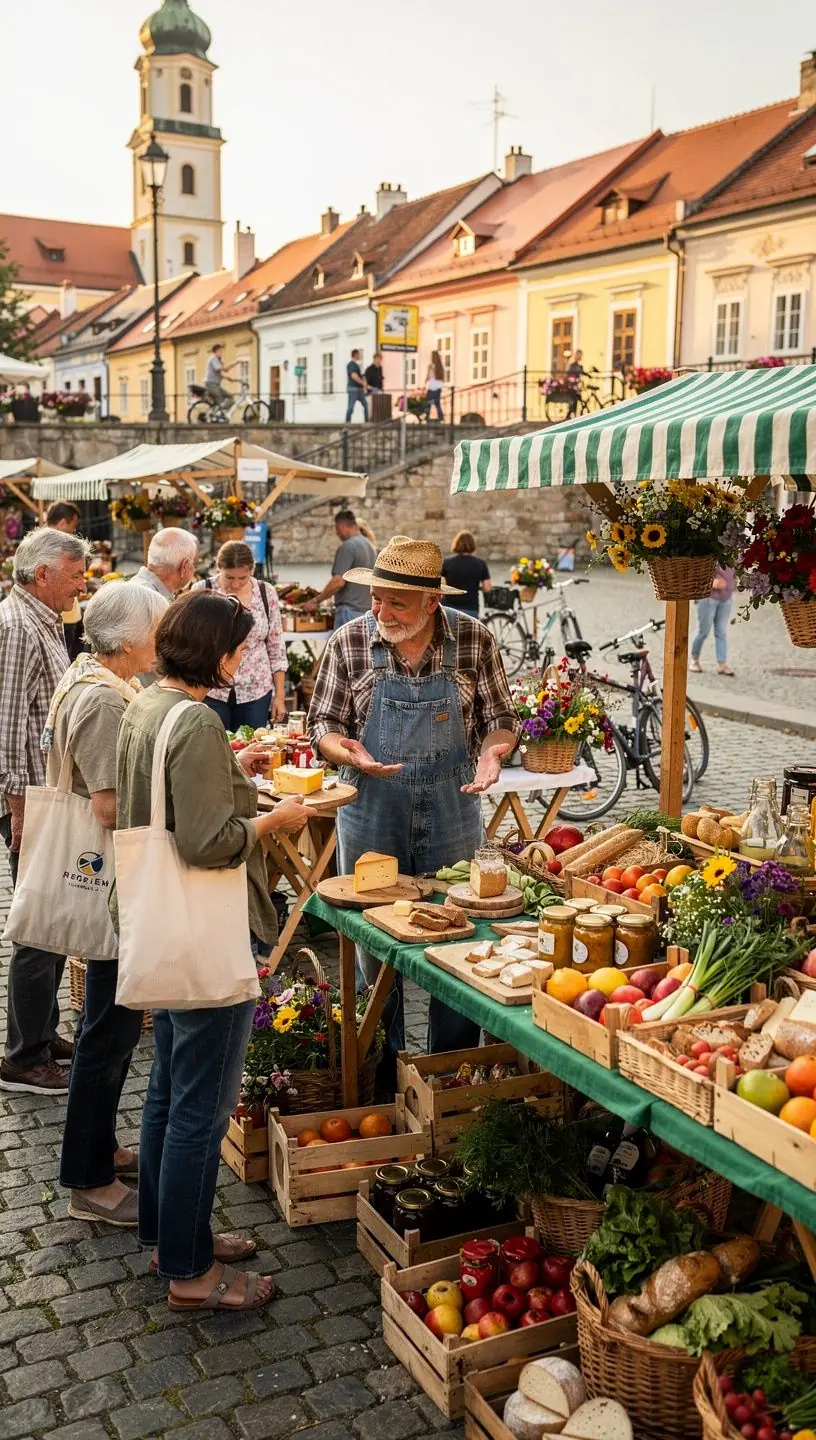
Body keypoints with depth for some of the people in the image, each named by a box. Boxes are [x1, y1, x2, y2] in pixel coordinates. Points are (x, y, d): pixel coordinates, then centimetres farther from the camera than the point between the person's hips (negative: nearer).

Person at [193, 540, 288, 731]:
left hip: (256, 691, 1)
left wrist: (280, 695, 3)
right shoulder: (202, 591, -5)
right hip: (211, 691, -1)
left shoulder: (267, 593, 0)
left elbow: (276, 647, 4)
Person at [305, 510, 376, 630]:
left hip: (350, 610, -8)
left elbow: (339, 581, -19)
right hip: (368, 610, 8)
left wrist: (316, 601, -10)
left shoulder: (347, 547, -12)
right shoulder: (370, 545, 14)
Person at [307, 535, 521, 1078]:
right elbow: (324, 723, 3)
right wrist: (348, 752, -19)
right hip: (371, 814, 0)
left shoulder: (475, 640, -4)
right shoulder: (349, 643, -4)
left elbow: (501, 718, 5)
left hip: (453, 813, 0)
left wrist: (493, 750, -18)